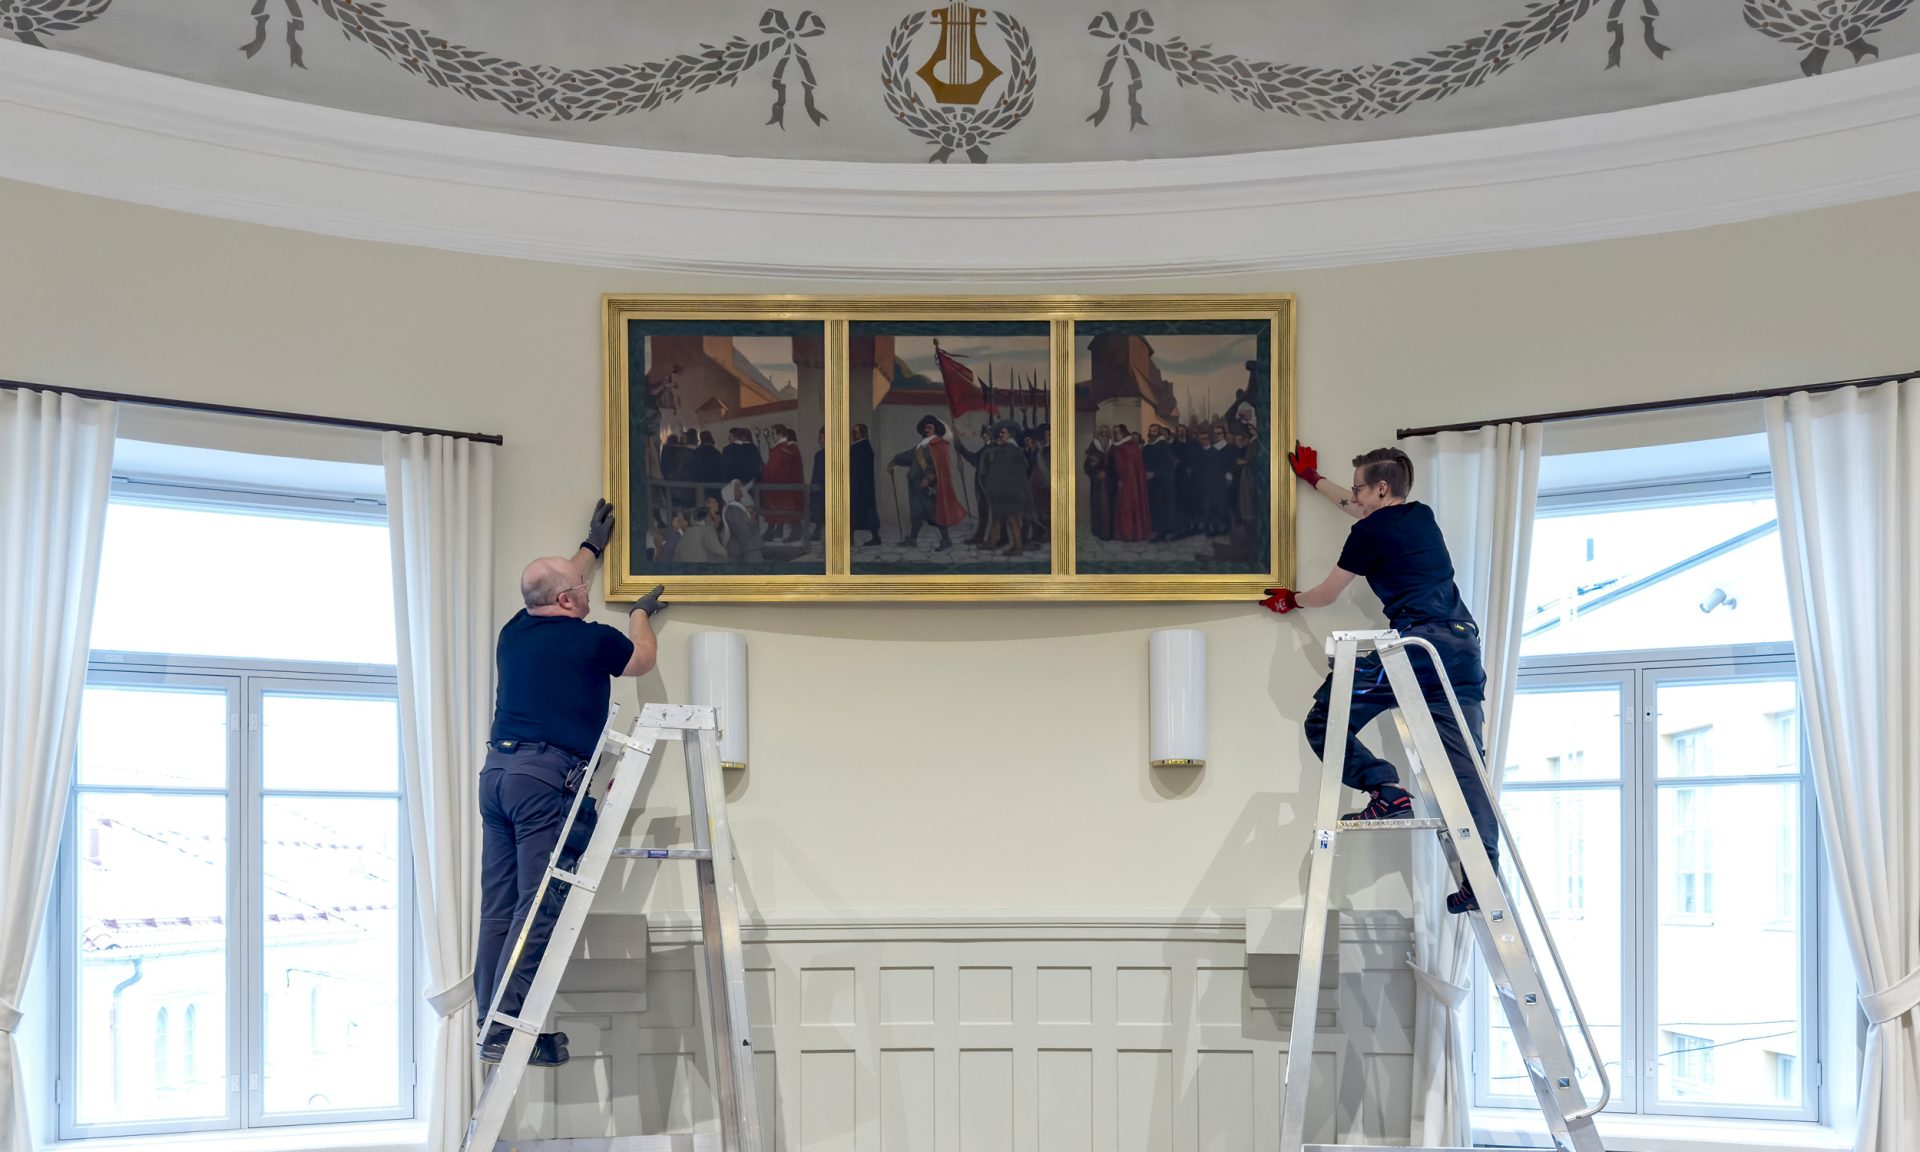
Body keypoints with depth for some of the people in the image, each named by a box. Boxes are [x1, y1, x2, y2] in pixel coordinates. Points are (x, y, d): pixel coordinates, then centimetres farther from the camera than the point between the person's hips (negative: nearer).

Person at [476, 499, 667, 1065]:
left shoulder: (515, 631, 15)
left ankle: (491, 1022, 9)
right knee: (539, 908, -7)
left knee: (499, 908, 7)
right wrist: (641, 613, 39)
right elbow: (643, 659, 19)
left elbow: (556, 584, 38)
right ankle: (506, 1027, -10)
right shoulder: (591, 640, -3)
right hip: (548, 778, -8)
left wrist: (592, 546, 52)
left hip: (496, 771, 8)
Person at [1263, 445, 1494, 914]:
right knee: (1465, 767, 3)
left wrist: (1291, 599, 35)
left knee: (1324, 720, 1)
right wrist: (1313, 478, 55)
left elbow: (1326, 594, 14)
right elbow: (1362, 509, 43)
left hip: (1417, 642, -8)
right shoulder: (1421, 516, 22)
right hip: (1465, 646, 8)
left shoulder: (1371, 532, 2)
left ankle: (1385, 792, -15)